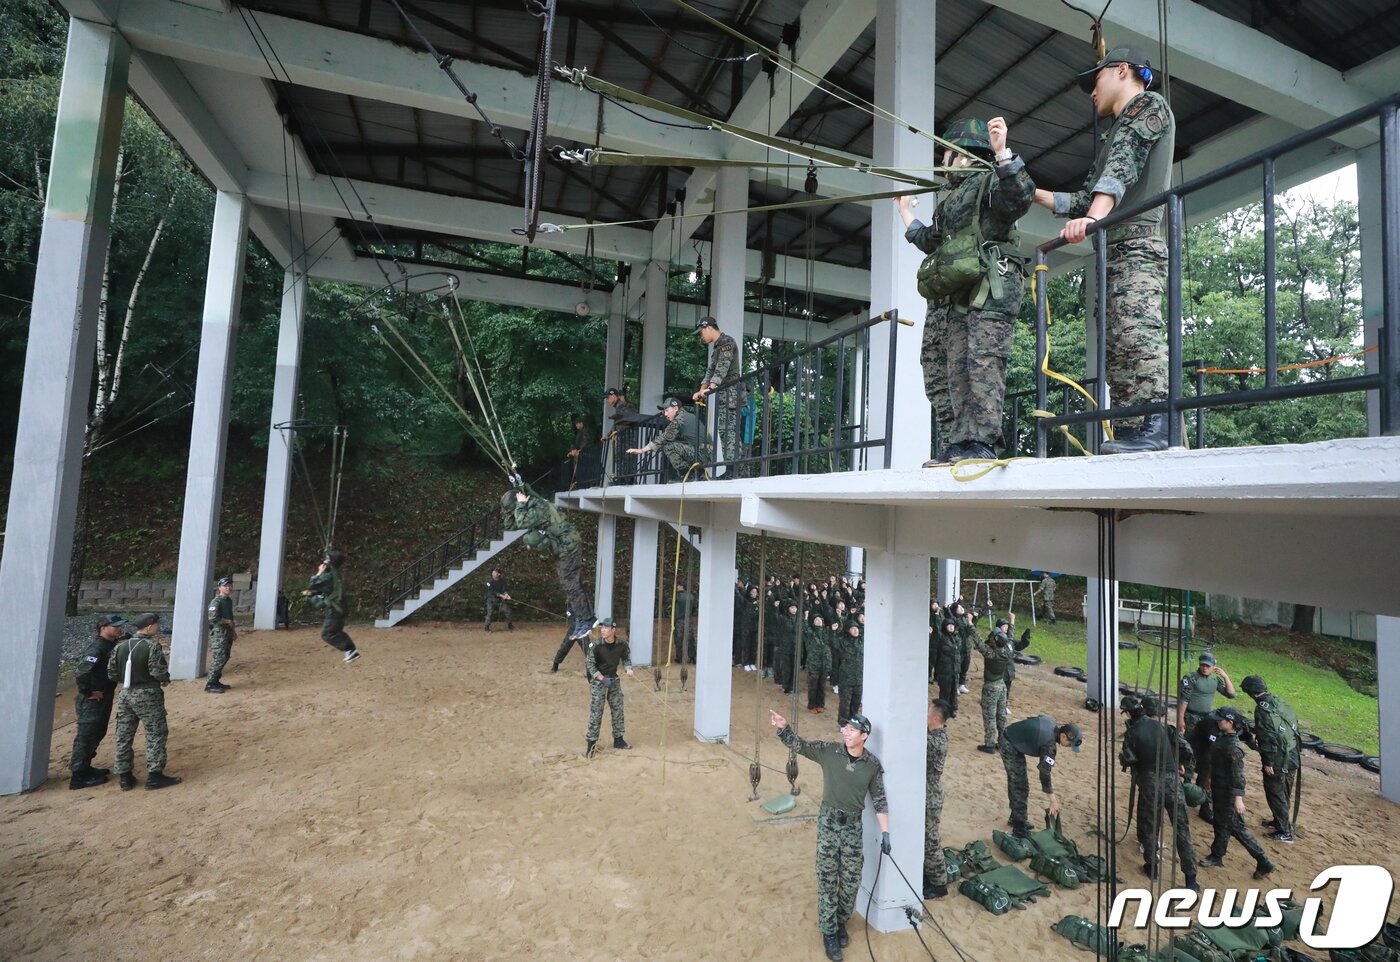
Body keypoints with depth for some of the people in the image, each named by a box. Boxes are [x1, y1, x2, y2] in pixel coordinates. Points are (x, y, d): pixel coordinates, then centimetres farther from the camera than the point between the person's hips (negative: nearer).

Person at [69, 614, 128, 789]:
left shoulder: (112, 644, 5)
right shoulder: (97, 648, -23)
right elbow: (82, 673, -30)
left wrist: (126, 635, -2)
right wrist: (88, 693, -19)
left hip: (105, 697, 9)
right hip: (92, 700, -9)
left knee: (98, 733, 19)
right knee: (86, 736, 0)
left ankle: (85, 767, 33)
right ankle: (78, 776, 9)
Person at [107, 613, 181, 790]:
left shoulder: (120, 647, 5)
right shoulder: (152, 646, -16)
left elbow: (112, 673, 7)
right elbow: (158, 672, -19)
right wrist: (166, 679, 1)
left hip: (125, 694, 7)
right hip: (147, 695, -7)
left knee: (124, 736, 14)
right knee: (156, 734, 2)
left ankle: (124, 776, 21)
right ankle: (154, 776, 5)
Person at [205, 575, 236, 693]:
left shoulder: (229, 600, 13)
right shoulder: (216, 602, -14)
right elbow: (212, 618, -24)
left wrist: (233, 630, 21)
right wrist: (228, 621, -14)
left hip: (228, 633, 9)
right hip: (219, 633, -9)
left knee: (225, 658, 13)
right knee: (219, 659, -10)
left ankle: (216, 681, 22)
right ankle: (210, 685, -3)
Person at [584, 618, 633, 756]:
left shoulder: (621, 645, -10)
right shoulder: (596, 645, -19)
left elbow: (626, 658, 7)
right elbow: (590, 664, -15)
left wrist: (628, 668, -14)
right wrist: (602, 679, -24)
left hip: (614, 679, 4)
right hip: (598, 680, -4)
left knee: (618, 710, 11)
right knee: (596, 712, -2)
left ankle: (618, 739, 26)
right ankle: (591, 742, 9)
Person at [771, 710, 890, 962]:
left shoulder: (873, 764, -8)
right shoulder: (829, 751, -13)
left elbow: (879, 800, 2)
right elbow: (798, 744, -17)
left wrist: (885, 832, 1)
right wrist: (783, 727, -36)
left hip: (853, 826, 1)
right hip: (828, 823, -1)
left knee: (851, 881, 13)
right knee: (827, 880, 7)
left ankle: (841, 921, 39)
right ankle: (829, 932, 25)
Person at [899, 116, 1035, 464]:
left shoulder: (989, 180, 6)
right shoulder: (953, 200, 32)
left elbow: (1020, 197, -15)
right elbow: (931, 243, 45)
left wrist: (1003, 152, -26)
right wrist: (906, 211, 54)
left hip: (985, 294, -9)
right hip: (948, 299, 9)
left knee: (981, 365, -19)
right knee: (941, 373, 2)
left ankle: (981, 443, -22)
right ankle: (956, 445, 2)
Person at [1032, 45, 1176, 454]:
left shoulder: (1150, 105, 9)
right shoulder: (1117, 132, 33)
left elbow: (1123, 167, -11)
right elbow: (1083, 200, 30)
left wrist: (1093, 217, -25)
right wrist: (1031, 192, 33)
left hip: (1136, 242, -8)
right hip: (1113, 250, 8)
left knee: (1136, 330, -23)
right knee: (1115, 343, -2)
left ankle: (1157, 425, -29)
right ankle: (1130, 433, -5)